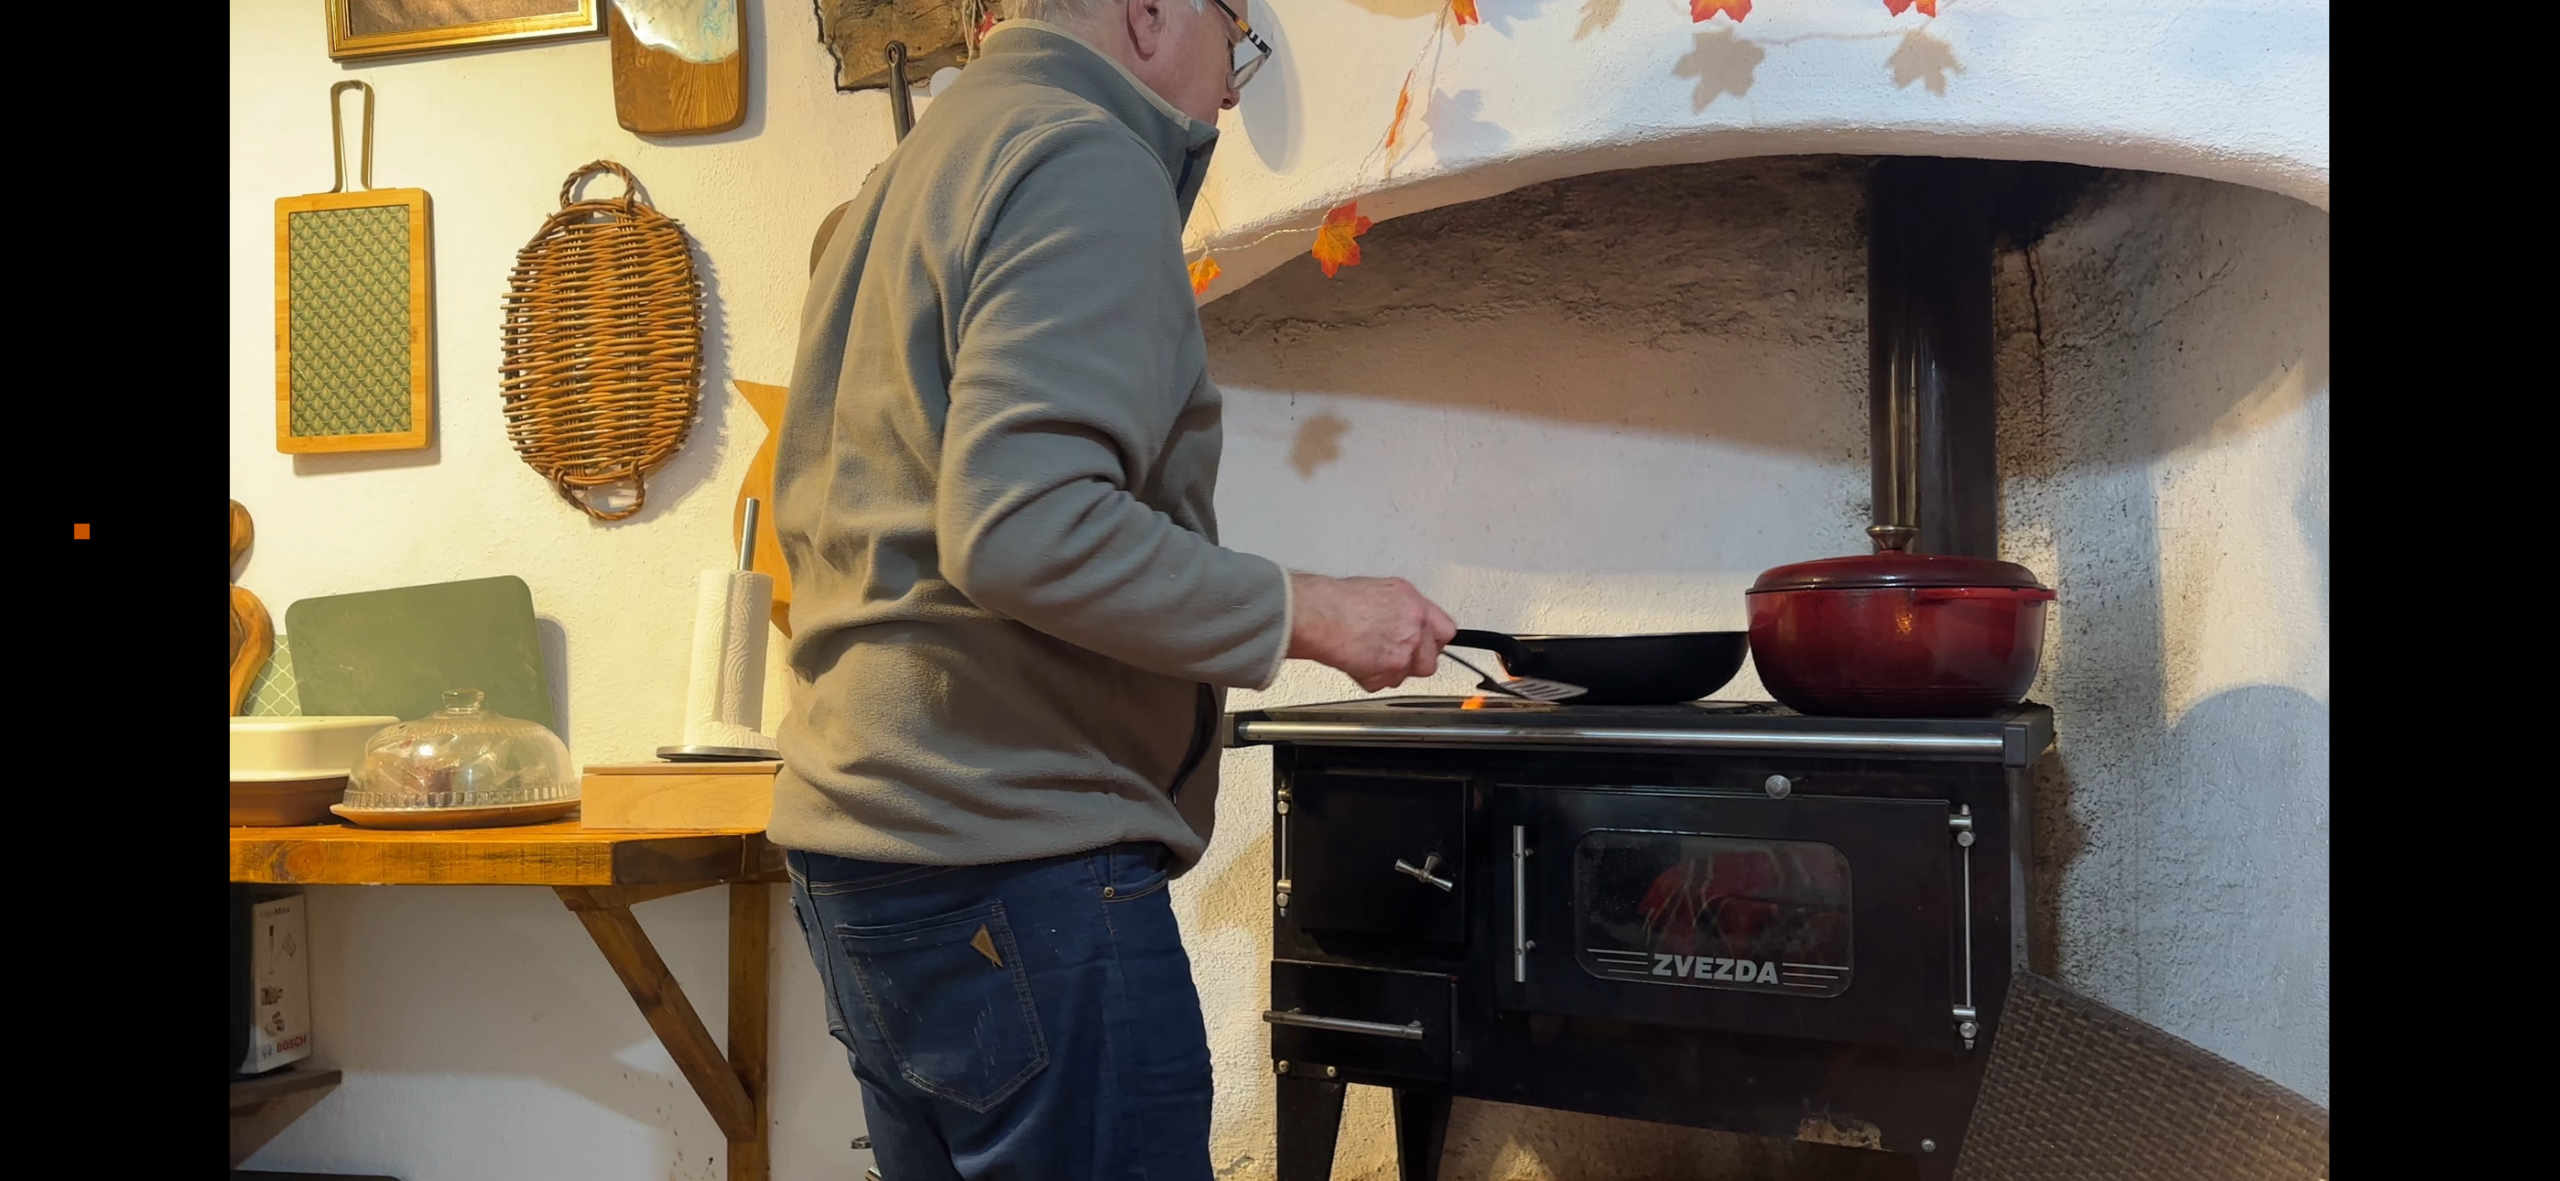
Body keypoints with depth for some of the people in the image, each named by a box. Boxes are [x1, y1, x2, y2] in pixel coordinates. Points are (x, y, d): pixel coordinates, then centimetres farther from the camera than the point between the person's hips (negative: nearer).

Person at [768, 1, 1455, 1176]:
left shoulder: (903, 176, 18)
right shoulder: (1088, 164, -12)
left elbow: (806, 507, 24)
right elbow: (1022, 527, -25)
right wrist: (1304, 611, -15)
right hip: (1011, 858, -10)